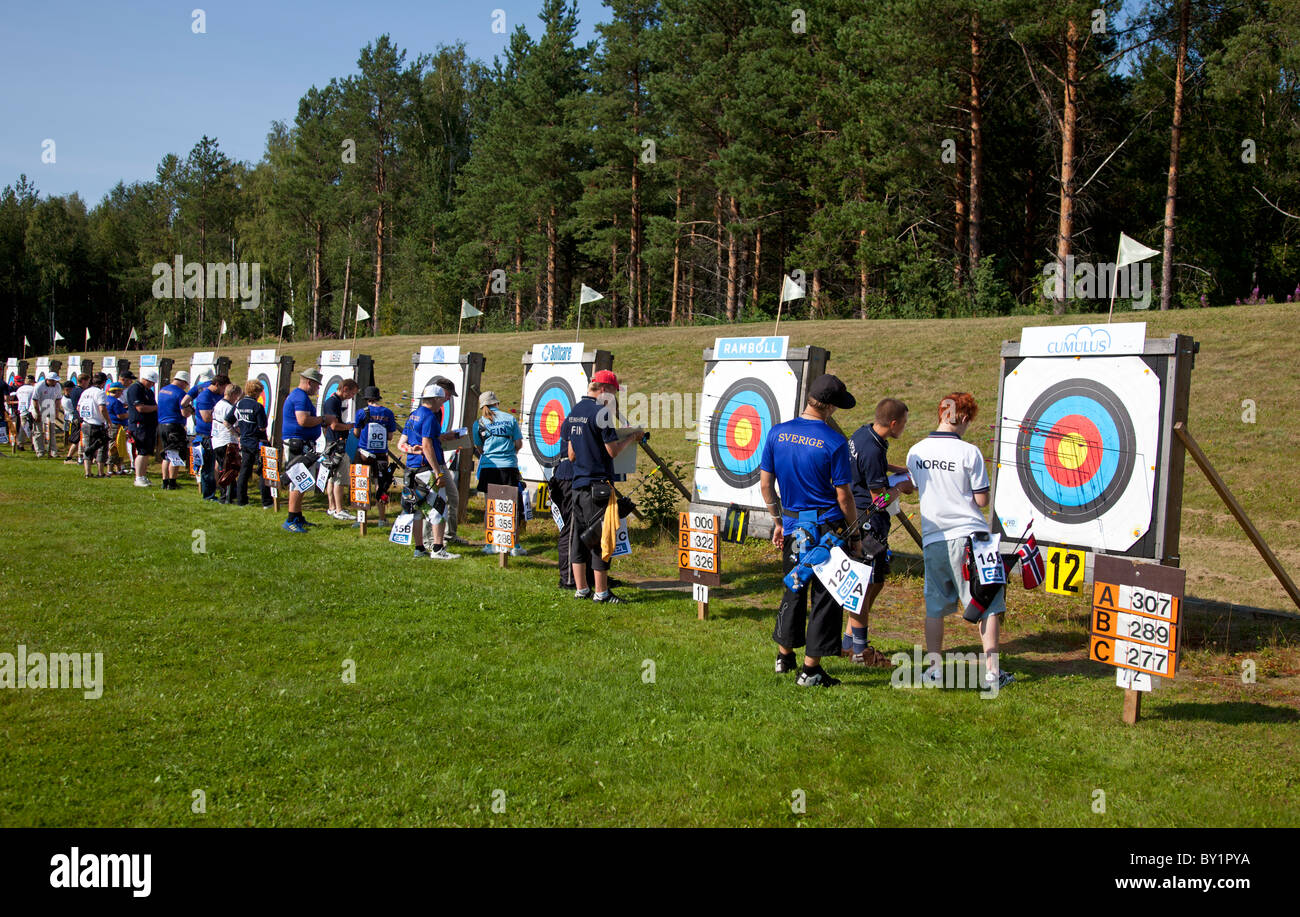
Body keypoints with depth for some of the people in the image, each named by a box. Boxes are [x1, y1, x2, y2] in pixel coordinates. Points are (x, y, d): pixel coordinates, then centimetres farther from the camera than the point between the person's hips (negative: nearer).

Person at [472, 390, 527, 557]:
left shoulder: (479, 422, 6)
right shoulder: (510, 418, 5)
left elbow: (478, 448, 11)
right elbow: (519, 444, 6)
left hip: (489, 468, 1)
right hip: (510, 467, -1)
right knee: (515, 506, 7)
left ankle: (491, 544, 12)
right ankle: (515, 545, 7)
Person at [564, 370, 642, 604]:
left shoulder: (574, 411, 13)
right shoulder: (600, 412, -13)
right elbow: (613, 451, -13)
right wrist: (631, 437, 1)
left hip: (578, 484, 9)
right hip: (598, 485, -9)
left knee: (579, 536, 11)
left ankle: (581, 589, 17)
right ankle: (601, 592, 1)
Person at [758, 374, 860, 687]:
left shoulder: (777, 433, -1)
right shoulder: (834, 441, -14)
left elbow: (765, 483, 4)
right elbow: (843, 496, -12)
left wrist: (778, 521, 17)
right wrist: (855, 534, 1)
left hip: (792, 528, 5)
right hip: (828, 528, -5)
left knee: (794, 591, 21)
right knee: (825, 597, 6)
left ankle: (784, 656, 32)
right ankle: (810, 669, 9)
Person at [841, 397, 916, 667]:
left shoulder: (864, 432, 6)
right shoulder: (872, 451, -25)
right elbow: (880, 498, -19)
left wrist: (894, 469, 19)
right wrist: (901, 487, -1)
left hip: (856, 517, 11)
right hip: (867, 521, -11)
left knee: (876, 580, 17)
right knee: (863, 585, -2)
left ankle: (849, 641, 25)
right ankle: (859, 650, 8)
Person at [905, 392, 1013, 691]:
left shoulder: (916, 452, 3)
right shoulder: (969, 452, -11)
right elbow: (982, 500, -7)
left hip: (932, 540, 4)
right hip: (969, 536, -4)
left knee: (935, 607, 13)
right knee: (986, 605, 6)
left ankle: (933, 670, 14)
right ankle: (992, 671, 7)